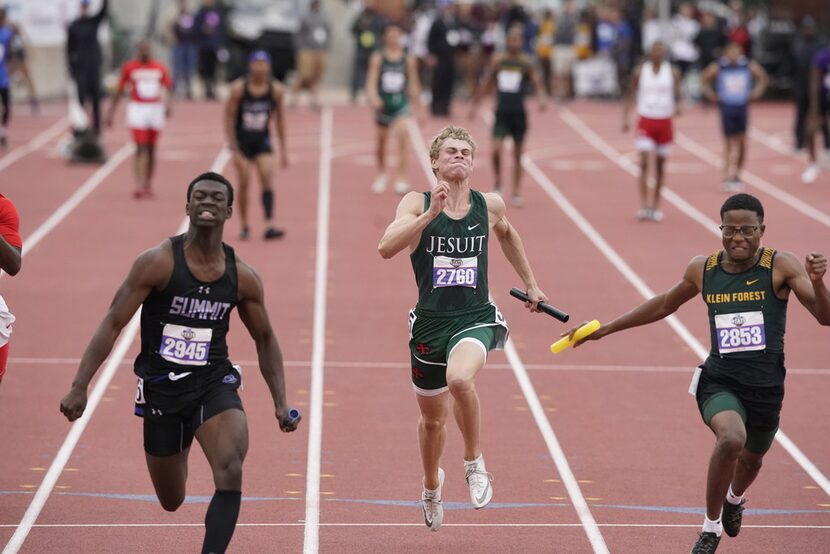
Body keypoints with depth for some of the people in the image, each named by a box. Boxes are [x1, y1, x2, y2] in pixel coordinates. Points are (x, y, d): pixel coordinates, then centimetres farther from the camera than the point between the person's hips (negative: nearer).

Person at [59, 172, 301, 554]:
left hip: (215, 384, 1)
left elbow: (265, 340, 11)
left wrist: (280, 402, 4)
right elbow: (113, 323, -11)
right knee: (172, 502, 14)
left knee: (230, 471, -28)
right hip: (161, 389, -1)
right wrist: (79, 386, -17)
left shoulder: (242, 277, -2)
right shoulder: (158, 262, -12)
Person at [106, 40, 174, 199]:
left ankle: (148, 184, 19)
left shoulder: (160, 68, 4)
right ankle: (139, 185, -17)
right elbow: (119, 91, 6)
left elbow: (168, 88, 8)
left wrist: (168, 104, -12)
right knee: (141, 148, -12)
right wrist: (111, 112, 5)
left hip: (155, 108, 2)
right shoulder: (129, 67, 0)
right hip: (137, 108, -2)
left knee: (151, 149, 8)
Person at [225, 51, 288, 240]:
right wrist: (233, 149, -14)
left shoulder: (276, 90, -6)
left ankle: (269, 226, -21)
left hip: (262, 140, 1)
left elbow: (279, 119, 5)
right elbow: (229, 118, -8)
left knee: (266, 179, -15)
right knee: (244, 183, -3)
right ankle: (244, 226, 12)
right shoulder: (238, 89, -13)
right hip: (242, 140, -1)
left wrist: (283, 150, 6)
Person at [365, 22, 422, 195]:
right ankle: (382, 174, 40)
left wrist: (419, 109, 11)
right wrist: (373, 97, -32)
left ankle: (401, 177, -23)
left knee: (403, 133, -25)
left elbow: (413, 85, 7)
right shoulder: (378, 58, -3)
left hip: (401, 104, -1)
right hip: (383, 105, 1)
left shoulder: (408, 60, 0)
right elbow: (372, 80, -12)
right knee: (381, 141, 14)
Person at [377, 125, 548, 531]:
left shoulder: (490, 206, 2)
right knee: (432, 418, 17)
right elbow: (386, 248, -22)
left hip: (476, 318, -1)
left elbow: (507, 235, 26)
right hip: (430, 322, 1)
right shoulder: (417, 203, -5)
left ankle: (474, 462, -9)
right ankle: (432, 486, 49)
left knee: (460, 378, -34)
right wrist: (431, 212, -29)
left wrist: (530, 284, 28)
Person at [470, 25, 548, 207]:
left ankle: (516, 192, 15)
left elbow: (537, 82, -16)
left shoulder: (526, 63, -4)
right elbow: (486, 84, 11)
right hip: (501, 113, 1)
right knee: (496, 149, -13)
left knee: (517, 154, 6)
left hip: (518, 114, -1)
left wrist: (541, 97, -36)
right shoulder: (498, 61, 2)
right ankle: (498, 183, 9)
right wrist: (475, 104, 13)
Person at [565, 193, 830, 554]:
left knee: (751, 458, 23)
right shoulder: (702, 270, 0)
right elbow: (664, 305, 18)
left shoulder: (781, 267, -8)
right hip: (720, 381, -1)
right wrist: (606, 329, 20)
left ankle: (734, 499, 63)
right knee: (731, 439, -31)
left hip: (766, 388, 1)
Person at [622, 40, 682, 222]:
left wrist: (677, 107, -23)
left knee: (660, 165, 7)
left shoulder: (672, 72, 0)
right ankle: (644, 205, -15)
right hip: (645, 120, -1)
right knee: (644, 162, -14)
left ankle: (655, 205, 18)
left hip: (665, 122, 1)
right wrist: (625, 117, 0)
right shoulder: (640, 71, 0)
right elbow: (631, 95, 6)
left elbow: (677, 95, 0)